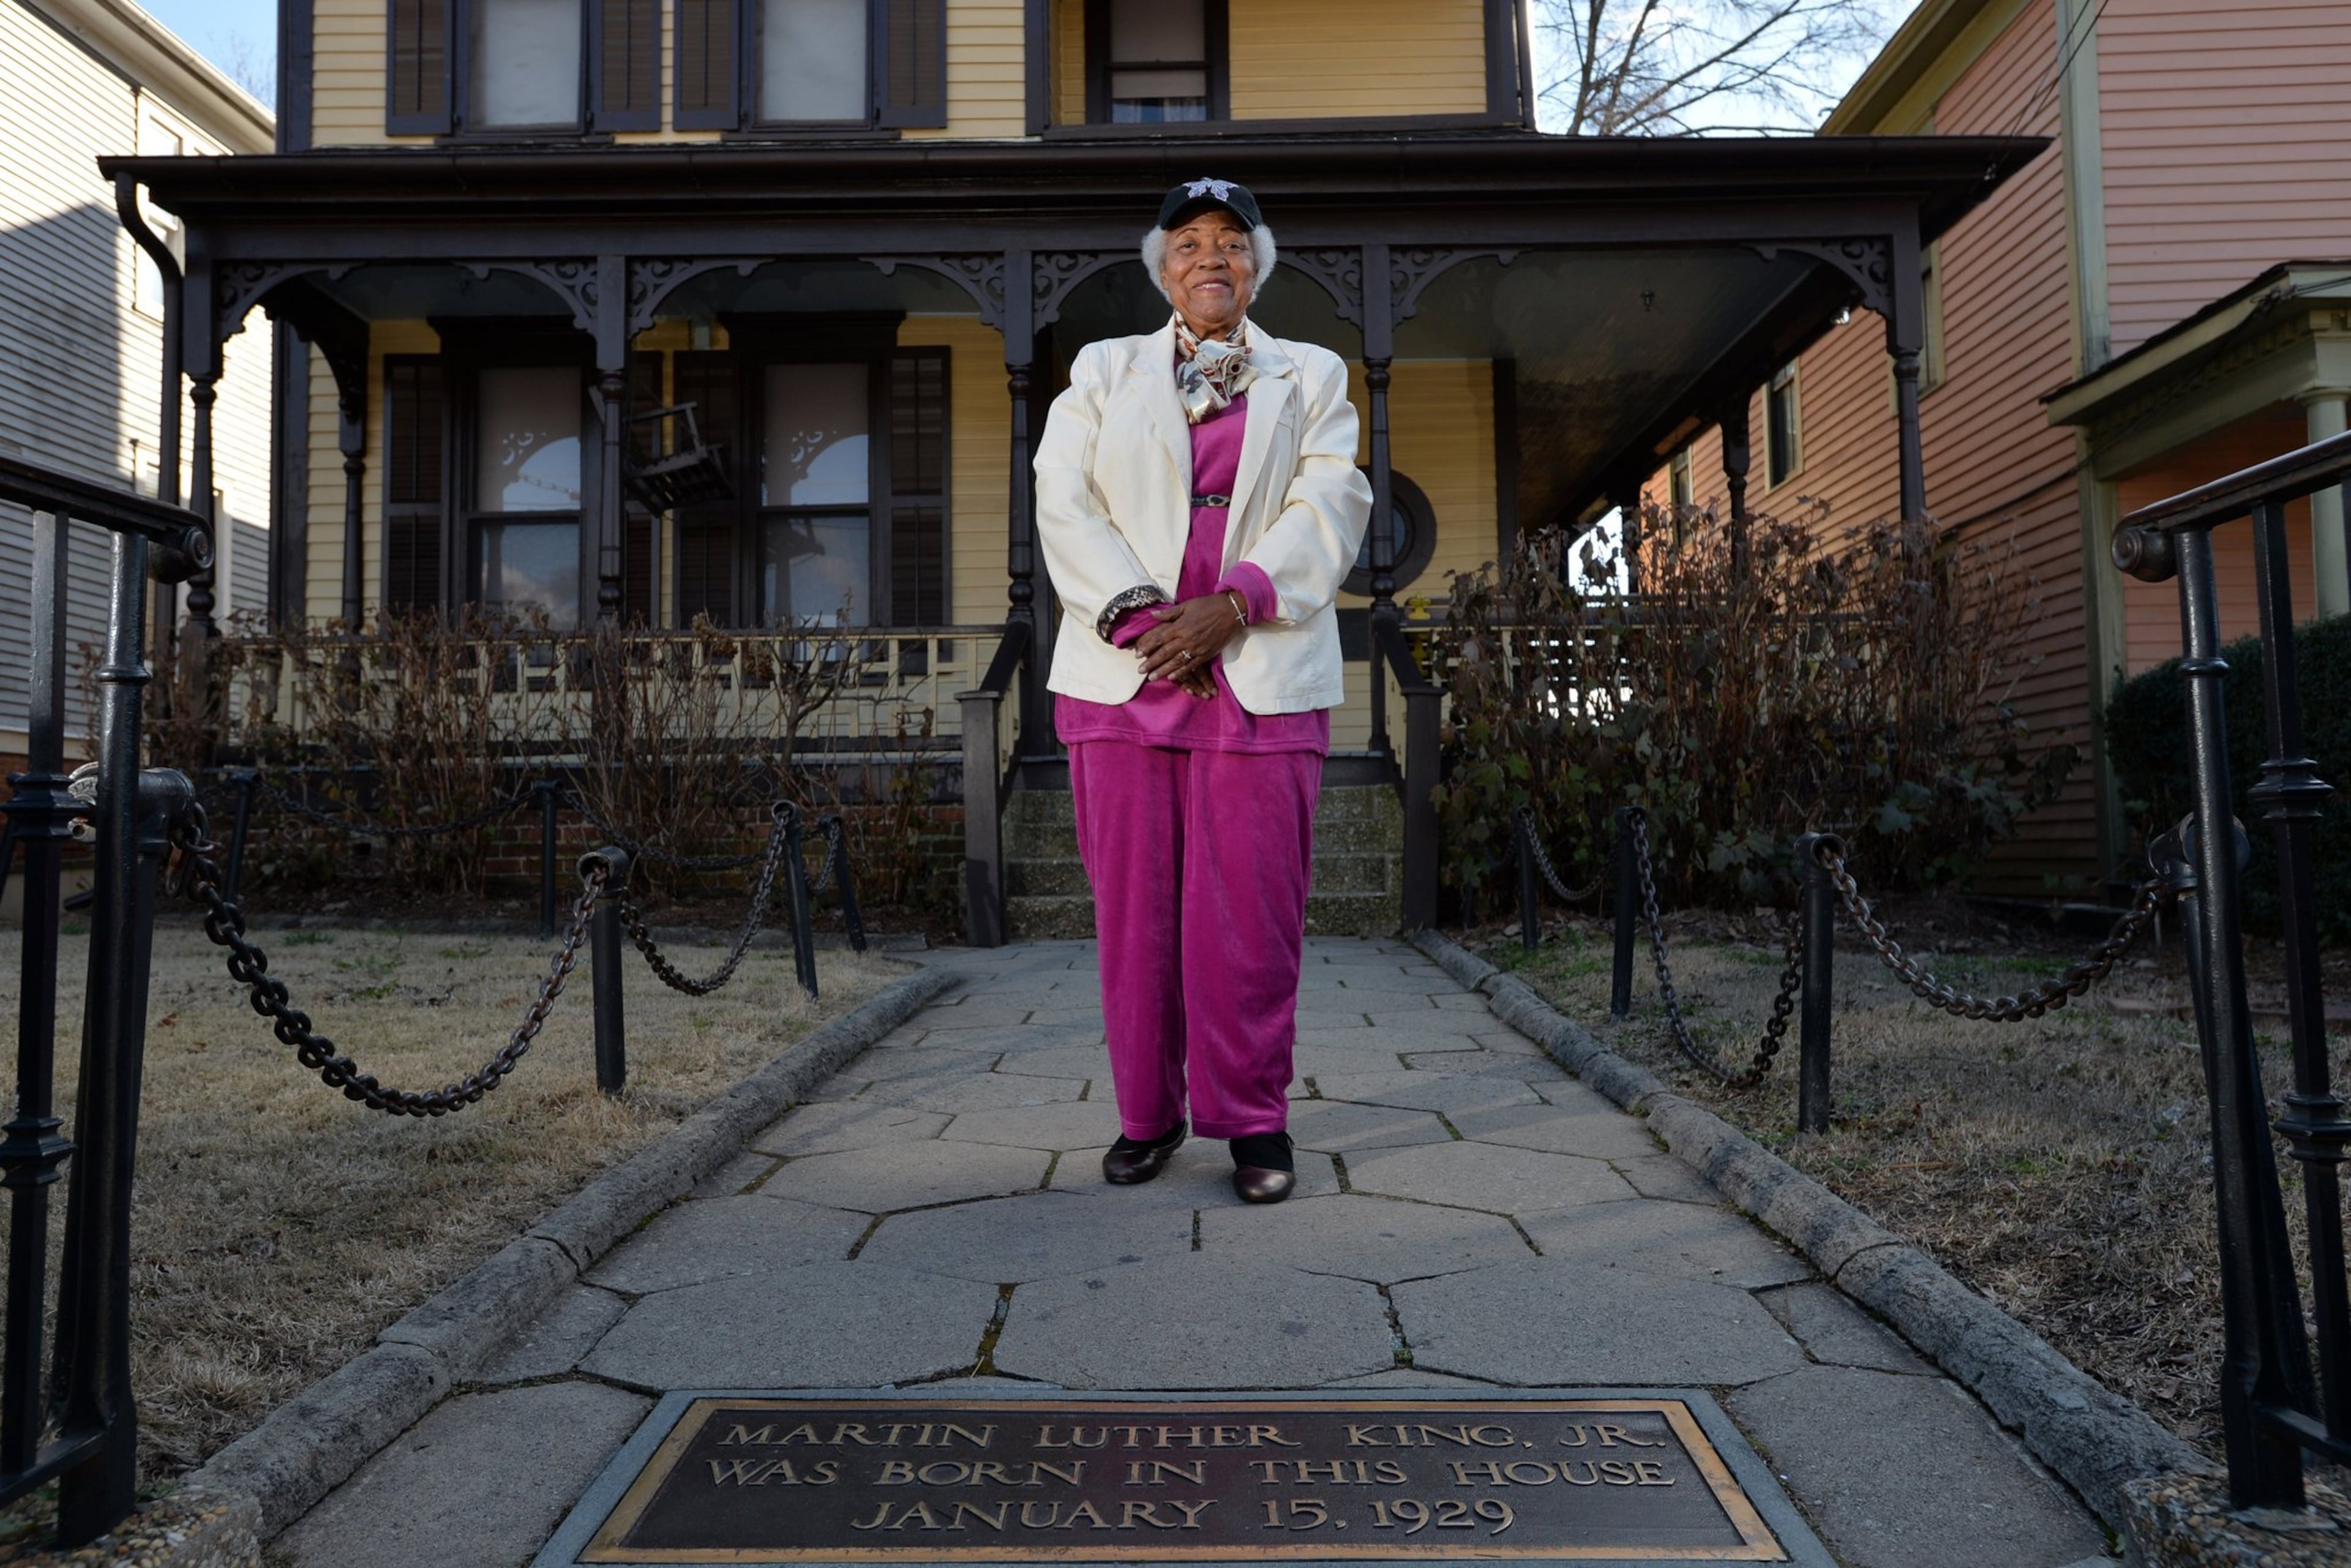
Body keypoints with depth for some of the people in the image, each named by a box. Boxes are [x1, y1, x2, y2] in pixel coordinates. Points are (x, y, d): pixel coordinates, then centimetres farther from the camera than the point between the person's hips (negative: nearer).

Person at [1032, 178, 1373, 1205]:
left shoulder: (1311, 377, 18)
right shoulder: (1102, 371, 19)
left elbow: (1331, 509, 3)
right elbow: (1065, 504, 5)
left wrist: (1231, 607, -12)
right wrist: (1138, 616, -11)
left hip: (1261, 676, -1)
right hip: (1123, 670, 1)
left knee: (1251, 908, -3)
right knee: (1133, 904, 1)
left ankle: (1254, 1120, 9)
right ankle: (1147, 1112, 14)